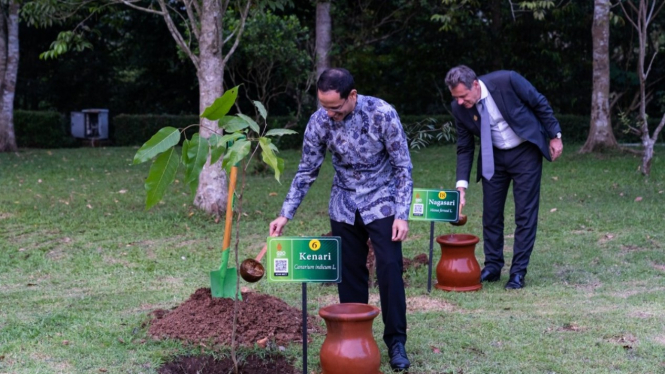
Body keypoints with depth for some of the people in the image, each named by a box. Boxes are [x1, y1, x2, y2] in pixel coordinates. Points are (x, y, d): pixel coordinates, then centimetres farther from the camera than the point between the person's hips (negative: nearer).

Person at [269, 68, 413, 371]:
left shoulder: (382, 114, -22)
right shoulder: (319, 122, -13)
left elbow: (403, 167, -14)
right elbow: (307, 171, -1)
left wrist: (402, 214, -18)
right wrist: (286, 213, -7)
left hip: (381, 204, -3)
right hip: (344, 207, 3)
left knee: (389, 271, -7)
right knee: (349, 273, 5)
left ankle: (396, 341, 3)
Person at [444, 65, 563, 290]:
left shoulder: (506, 81, -26)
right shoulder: (459, 108, -14)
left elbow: (540, 104, -11)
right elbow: (465, 149, -4)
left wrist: (555, 136, -7)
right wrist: (461, 186, -12)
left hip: (525, 152, -3)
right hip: (493, 156, 3)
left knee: (525, 213, -2)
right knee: (491, 213, 6)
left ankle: (518, 272, 5)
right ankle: (492, 267, 20)